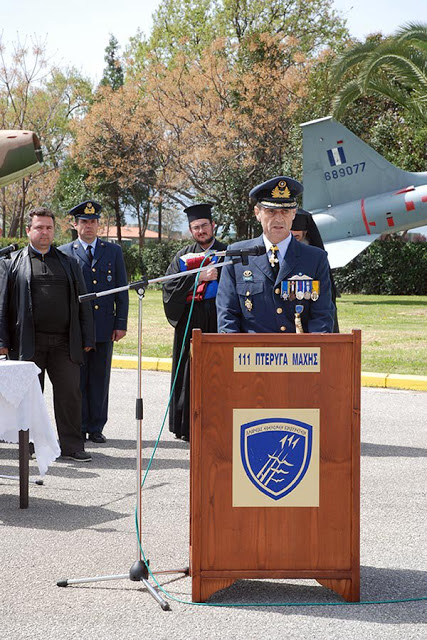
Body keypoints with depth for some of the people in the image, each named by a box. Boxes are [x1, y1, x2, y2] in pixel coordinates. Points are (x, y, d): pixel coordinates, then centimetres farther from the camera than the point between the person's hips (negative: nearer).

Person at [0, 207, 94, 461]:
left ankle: (72, 445, 8)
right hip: (28, 343, -2)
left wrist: (87, 338, 7)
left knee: (70, 393, 0)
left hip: (65, 343, 2)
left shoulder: (68, 263, 15)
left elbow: (82, 303, 14)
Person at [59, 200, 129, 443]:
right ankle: (78, 429, 9)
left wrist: (121, 323, 1)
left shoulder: (113, 251, 10)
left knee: (100, 379, 5)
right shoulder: (64, 253, 5)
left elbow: (122, 291, 9)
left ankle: (96, 428, 12)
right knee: (77, 379, 2)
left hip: (104, 326, 1)